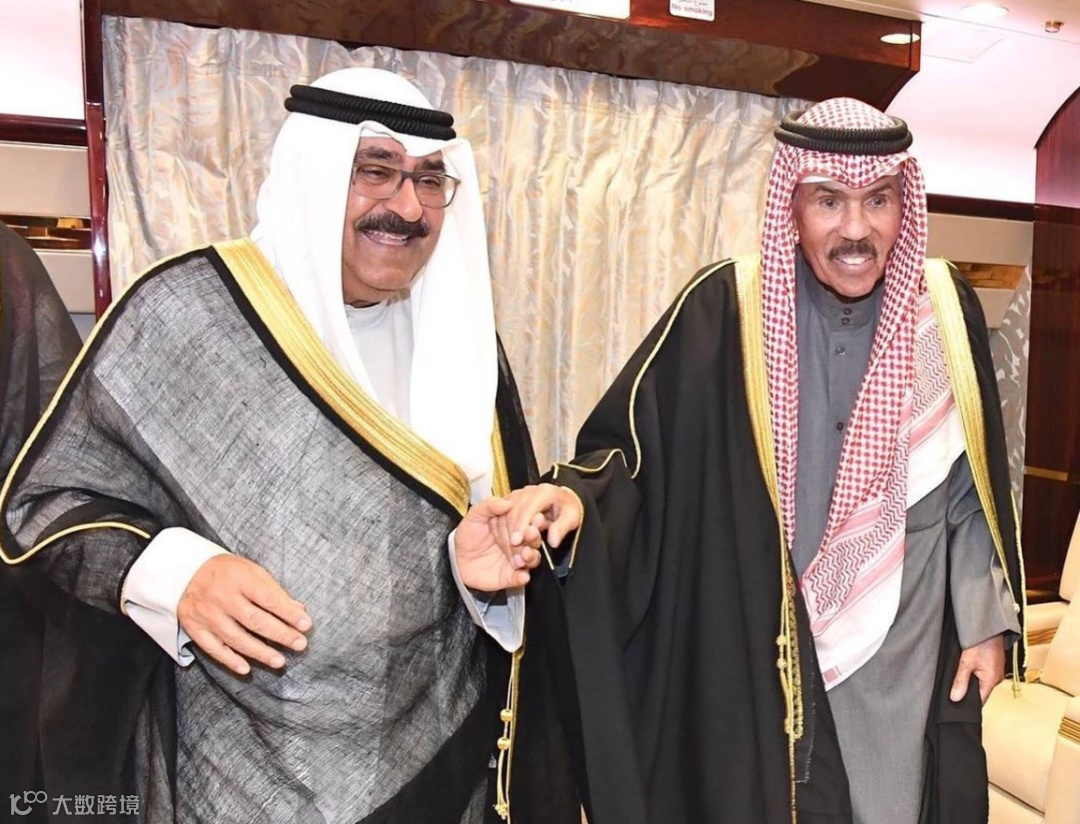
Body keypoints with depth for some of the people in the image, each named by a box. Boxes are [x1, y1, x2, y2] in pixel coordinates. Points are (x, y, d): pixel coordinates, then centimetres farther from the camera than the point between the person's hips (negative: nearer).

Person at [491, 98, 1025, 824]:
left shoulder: (945, 307, -5)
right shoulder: (725, 311, -15)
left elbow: (974, 483, 3)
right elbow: (637, 445, -14)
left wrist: (986, 620, 5)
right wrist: (578, 496, -35)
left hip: (912, 655, 4)